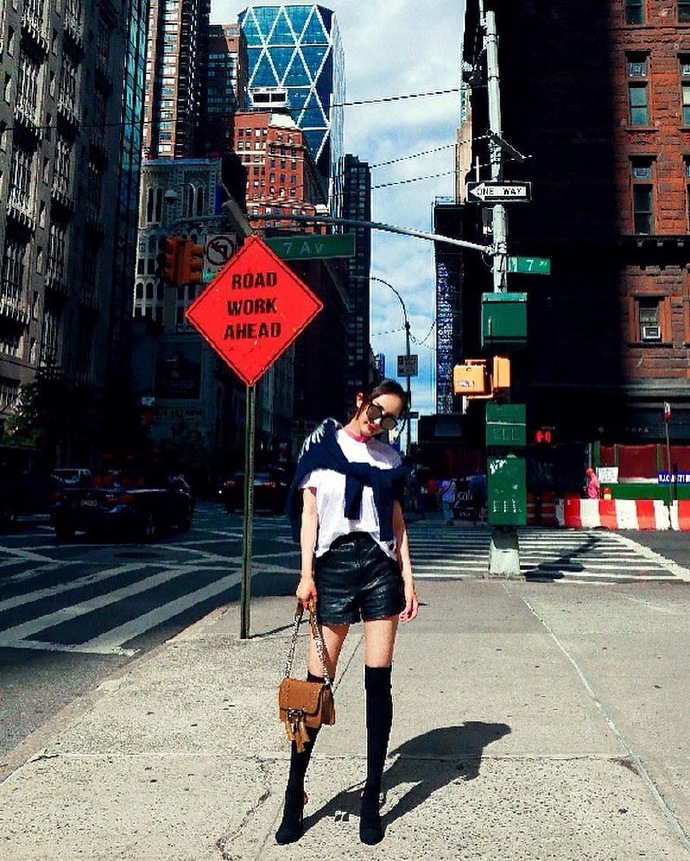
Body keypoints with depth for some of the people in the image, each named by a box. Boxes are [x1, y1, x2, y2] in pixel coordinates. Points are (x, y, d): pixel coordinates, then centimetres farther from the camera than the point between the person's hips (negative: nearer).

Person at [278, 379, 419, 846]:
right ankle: (294, 796, 11)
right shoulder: (323, 443, 5)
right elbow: (309, 512, 2)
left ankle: (372, 800, 14)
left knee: (378, 681, 2)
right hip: (334, 561, -2)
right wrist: (306, 574, -6)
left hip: (381, 564, 2)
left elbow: (398, 522, 13)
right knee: (317, 682, -2)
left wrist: (408, 577, 4)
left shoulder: (389, 457, 13)